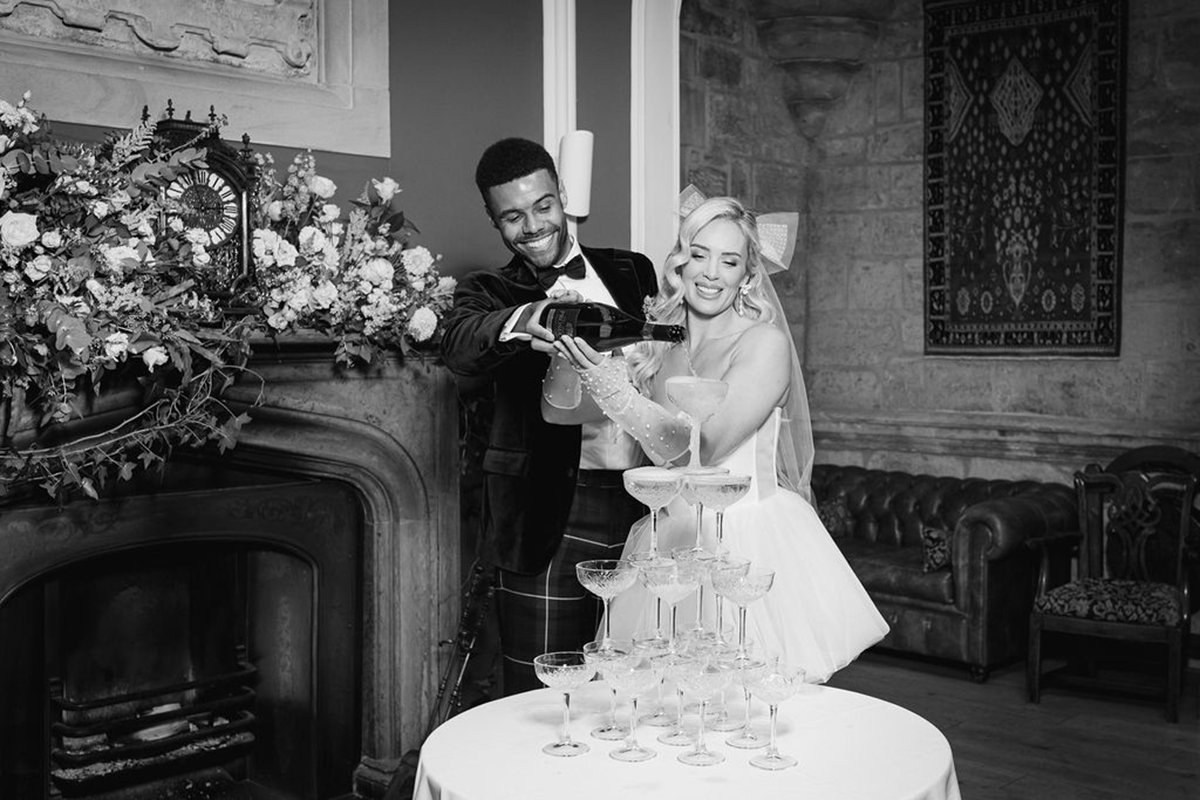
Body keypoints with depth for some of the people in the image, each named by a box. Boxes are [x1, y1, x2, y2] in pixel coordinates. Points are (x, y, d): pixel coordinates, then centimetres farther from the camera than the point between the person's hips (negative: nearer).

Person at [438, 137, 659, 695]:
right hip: (551, 521, -3)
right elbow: (457, 347, -20)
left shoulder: (632, 272, 14)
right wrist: (522, 322, -39)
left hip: (645, 508, 4)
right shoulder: (489, 292, 4)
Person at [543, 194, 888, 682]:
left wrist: (617, 391, -26)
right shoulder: (654, 343, 8)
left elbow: (702, 448, -17)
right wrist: (571, 354, -15)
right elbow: (558, 410, 4)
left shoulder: (765, 342, -7)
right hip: (669, 545, 4)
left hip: (752, 545, -3)